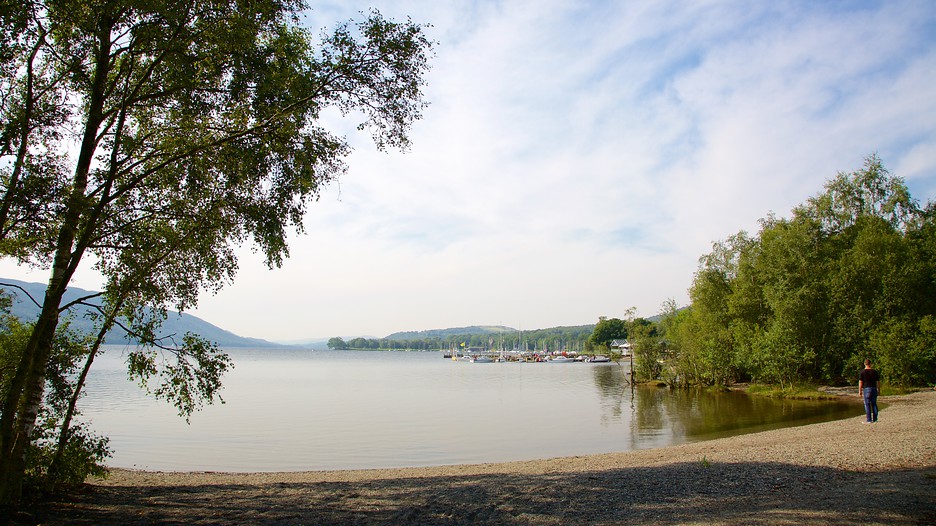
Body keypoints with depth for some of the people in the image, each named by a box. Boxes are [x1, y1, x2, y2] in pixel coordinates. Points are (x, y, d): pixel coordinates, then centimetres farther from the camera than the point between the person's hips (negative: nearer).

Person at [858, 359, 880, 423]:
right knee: (874, 404, 11)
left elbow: (860, 382, -7)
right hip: (874, 388, 4)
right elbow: (878, 381, 7)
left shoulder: (862, 372, -4)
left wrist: (860, 391, -2)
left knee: (867, 404, -3)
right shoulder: (874, 371, 5)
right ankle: (875, 419, 12)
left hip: (866, 389, -4)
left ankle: (869, 420, -5)